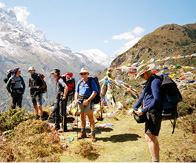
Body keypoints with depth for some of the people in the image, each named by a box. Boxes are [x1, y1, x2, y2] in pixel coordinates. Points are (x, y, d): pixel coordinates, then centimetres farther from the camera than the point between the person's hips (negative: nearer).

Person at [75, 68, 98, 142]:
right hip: (80, 101, 5)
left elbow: (95, 92, -10)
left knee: (90, 117, -5)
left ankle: (93, 134, 1)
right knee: (82, 117, 11)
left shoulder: (91, 81, -4)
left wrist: (88, 100, -18)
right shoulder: (79, 82, 11)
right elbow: (76, 92, 16)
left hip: (88, 101, -5)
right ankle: (83, 133, 23)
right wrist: (76, 100, -2)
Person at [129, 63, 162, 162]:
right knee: (152, 138, 15)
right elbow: (142, 96, 24)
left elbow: (157, 100, -22)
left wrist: (143, 111, -20)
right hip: (150, 113, 10)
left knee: (150, 138, -12)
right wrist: (134, 108, 15)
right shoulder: (149, 81, 19)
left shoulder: (155, 81, -13)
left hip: (153, 112, -10)